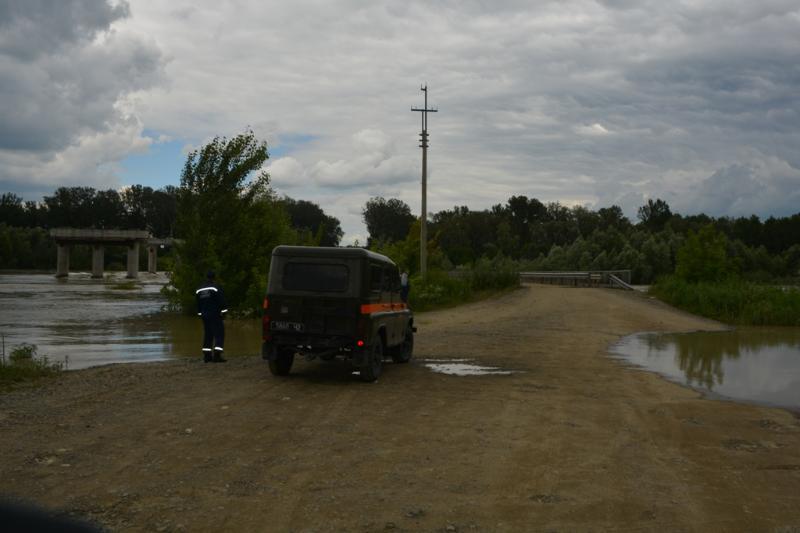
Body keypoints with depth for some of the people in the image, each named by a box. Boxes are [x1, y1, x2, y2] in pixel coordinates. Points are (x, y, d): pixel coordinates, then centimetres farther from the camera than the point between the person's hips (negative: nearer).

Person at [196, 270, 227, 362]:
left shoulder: (199, 290, 12)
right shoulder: (216, 287, -9)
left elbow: (198, 304, 18)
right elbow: (221, 301, -13)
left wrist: (200, 313, 24)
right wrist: (223, 312, -7)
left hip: (204, 315, 7)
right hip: (215, 315, -7)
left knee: (207, 334, 14)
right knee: (219, 334, -6)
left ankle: (207, 355, 12)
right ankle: (217, 355, -17)